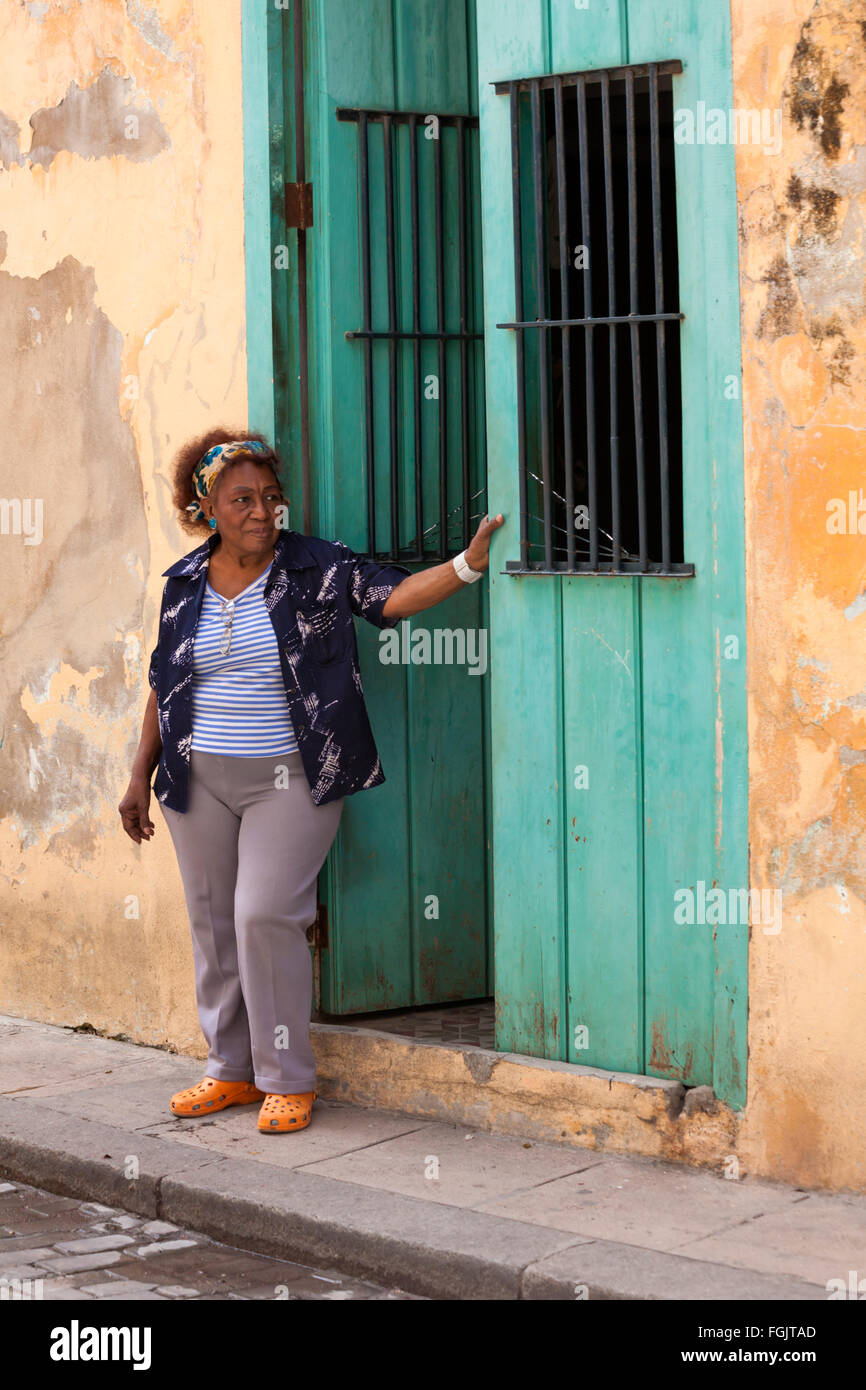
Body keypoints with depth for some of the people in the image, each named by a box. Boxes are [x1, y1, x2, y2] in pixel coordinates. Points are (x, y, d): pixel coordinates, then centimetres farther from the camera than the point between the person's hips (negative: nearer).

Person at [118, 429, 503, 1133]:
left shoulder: (320, 568, -3)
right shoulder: (185, 583, 7)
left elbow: (394, 594, -13)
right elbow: (164, 683, 14)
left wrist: (469, 564, -29)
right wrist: (141, 776, 13)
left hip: (289, 778, -4)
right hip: (200, 779, 4)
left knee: (266, 915, -12)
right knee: (213, 920, 8)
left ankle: (288, 1078, 0)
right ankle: (231, 1069, 23)